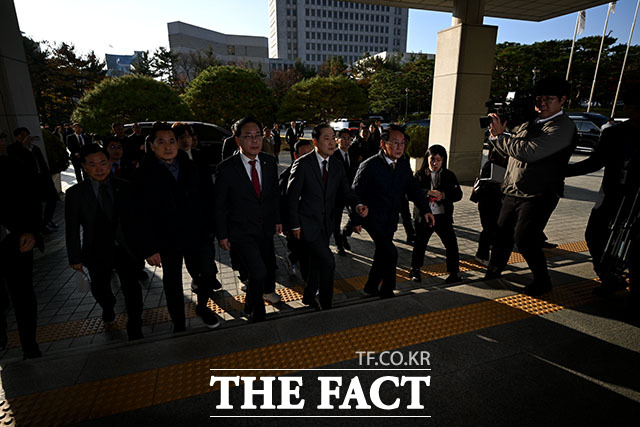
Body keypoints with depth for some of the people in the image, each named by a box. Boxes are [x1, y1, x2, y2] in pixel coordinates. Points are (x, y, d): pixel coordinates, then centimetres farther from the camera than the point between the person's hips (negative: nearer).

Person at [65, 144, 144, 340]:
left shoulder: (124, 187, -6)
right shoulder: (75, 193, -8)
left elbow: (134, 217, -2)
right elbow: (72, 228, -4)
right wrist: (75, 258, -2)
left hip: (124, 248, -1)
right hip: (97, 251, 1)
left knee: (132, 288, -2)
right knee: (99, 289, 22)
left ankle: (135, 331, 17)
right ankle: (108, 308, 57)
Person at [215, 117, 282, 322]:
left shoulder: (270, 162, -3)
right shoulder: (226, 168, -16)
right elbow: (220, 205, -8)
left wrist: (277, 219, 12)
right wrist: (222, 234, -5)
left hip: (266, 229, 5)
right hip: (241, 232, -5)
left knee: (269, 268, 20)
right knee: (258, 273, -14)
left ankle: (267, 290, 54)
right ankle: (255, 313, 13)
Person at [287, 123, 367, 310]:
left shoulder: (337, 166, 3)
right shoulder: (302, 164, -14)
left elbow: (346, 191, 1)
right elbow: (292, 196, -11)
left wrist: (357, 205, -21)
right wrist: (295, 225, -11)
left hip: (326, 224, 6)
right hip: (308, 223, -6)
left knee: (317, 262, 18)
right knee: (328, 261, -11)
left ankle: (309, 296, 39)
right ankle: (326, 305, 9)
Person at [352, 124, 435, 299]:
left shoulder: (404, 164, 2)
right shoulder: (369, 166, -17)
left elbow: (413, 188, 6)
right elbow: (355, 195, -12)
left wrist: (426, 209, -6)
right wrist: (356, 221, -10)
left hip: (390, 220, 7)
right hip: (373, 219, -6)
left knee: (382, 254, 15)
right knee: (390, 253, -13)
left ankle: (371, 288, 35)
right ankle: (387, 291, 10)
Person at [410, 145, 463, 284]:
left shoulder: (449, 175, 4)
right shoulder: (420, 175, 0)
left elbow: (458, 194, 0)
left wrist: (444, 195, -19)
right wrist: (427, 192, -28)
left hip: (443, 216, 1)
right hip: (423, 216, -1)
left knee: (451, 244, 0)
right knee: (420, 244, 10)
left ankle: (454, 273, 16)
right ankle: (415, 270, 29)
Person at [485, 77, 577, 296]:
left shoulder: (563, 127, -12)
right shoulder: (530, 122, 14)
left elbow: (530, 152, -27)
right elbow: (507, 151, 18)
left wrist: (500, 135, -19)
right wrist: (497, 133, -2)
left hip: (539, 196, -7)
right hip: (514, 192, 7)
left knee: (524, 238, -11)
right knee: (502, 232, 11)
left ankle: (542, 281, 11)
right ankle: (494, 270, 30)